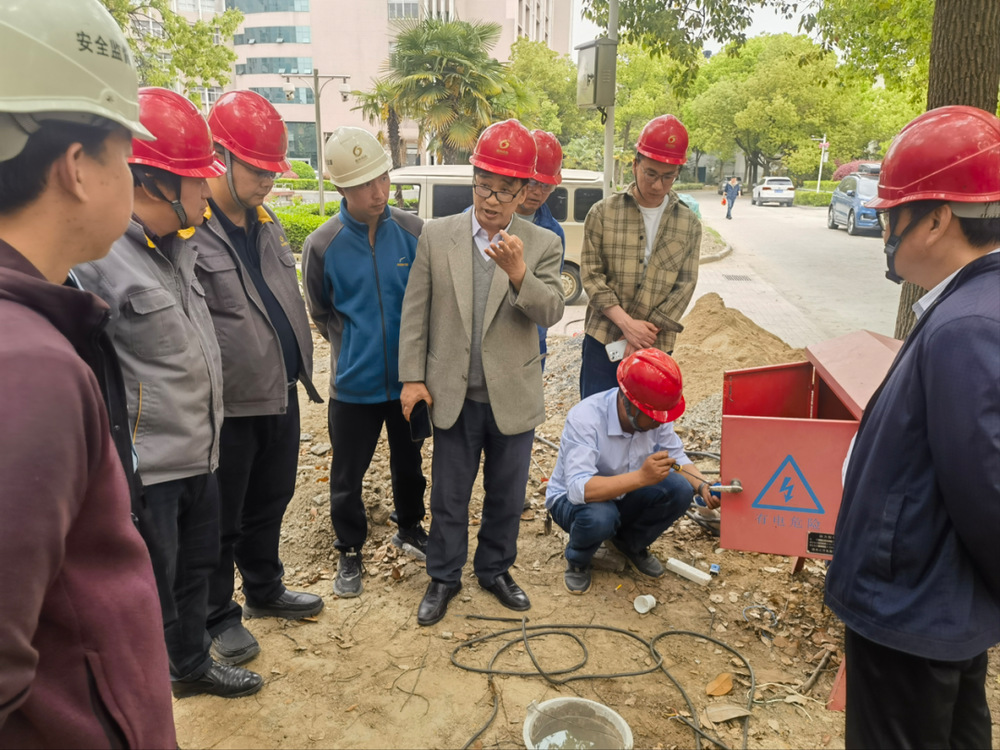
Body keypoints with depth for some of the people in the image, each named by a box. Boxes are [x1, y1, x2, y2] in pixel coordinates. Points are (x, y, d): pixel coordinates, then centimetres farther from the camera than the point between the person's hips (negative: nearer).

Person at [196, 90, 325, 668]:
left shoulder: (266, 224, 11)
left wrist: (299, 364, 16)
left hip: (281, 393, 8)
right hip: (231, 404, -7)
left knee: (271, 502, 22)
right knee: (223, 520, 11)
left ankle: (265, 590, 42)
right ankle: (219, 617, 31)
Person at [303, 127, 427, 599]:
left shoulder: (413, 232, -7)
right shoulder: (322, 245, -10)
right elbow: (321, 313, 4)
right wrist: (353, 349, 0)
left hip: (410, 377, 2)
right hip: (354, 383, -1)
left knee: (409, 462, 20)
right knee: (348, 476, 11)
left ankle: (409, 528, 44)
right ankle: (350, 552, 32)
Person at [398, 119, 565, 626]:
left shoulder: (541, 245, -3)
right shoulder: (436, 235, -2)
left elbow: (551, 312, -13)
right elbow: (416, 310, 0)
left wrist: (518, 272, -31)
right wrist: (412, 376, -2)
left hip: (513, 396, 0)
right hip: (454, 394, 0)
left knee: (507, 495, 16)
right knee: (448, 495, 13)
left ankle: (495, 570, 38)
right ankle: (443, 577, 33)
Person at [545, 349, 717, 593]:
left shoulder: (655, 413, -17)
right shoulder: (585, 418, -34)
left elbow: (677, 457, -4)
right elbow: (579, 489, -42)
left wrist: (703, 487, -24)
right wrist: (641, 476, -52)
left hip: (623, 495, 5)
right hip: (573, 499, -5)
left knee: (679, 491, -20)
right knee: (599, 516, -39)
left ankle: (630, 543, 8)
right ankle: (577, 560, -2)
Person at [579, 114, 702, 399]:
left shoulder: (689, 224, 4)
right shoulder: (603, 212, 0)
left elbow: (685, 286, 0)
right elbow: (591, 274, -4)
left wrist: (645, 333, -10)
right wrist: (626, 323, -14)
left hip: (656, 345, 1)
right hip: (603, 338, -1)